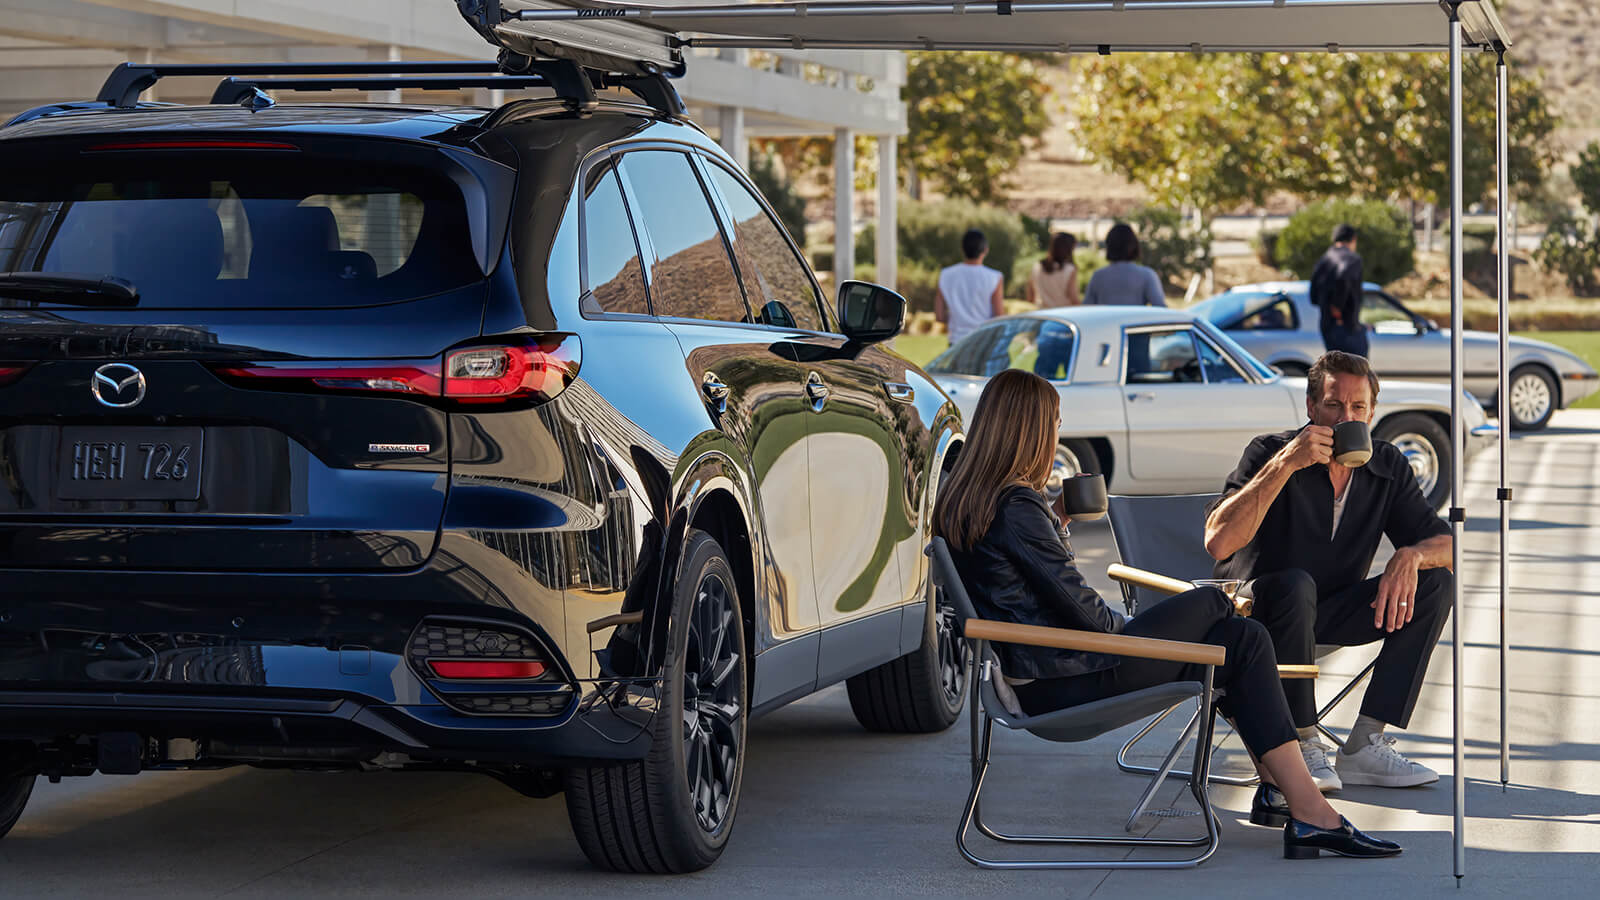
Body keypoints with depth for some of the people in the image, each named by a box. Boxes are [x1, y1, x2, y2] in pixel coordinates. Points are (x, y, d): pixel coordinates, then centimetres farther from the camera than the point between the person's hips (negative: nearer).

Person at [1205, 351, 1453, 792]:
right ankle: (1302, 746, -23)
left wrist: (1410, 556, -27)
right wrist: (1285, 464, -37)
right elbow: (1218, 542, -31)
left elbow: (1444, 542, -3)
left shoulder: (1388, 466, -2)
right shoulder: (1269, 452, -17)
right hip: (1256, 615, -5)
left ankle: (1366, 745, -17)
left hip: (1331, 614, 5)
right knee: (1294, 585, -37)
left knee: (1434, 581, -13)